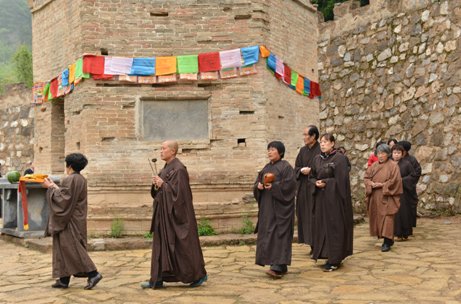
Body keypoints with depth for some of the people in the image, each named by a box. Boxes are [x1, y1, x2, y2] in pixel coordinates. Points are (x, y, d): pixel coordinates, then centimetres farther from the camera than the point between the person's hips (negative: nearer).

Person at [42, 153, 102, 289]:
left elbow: (63, 199, -20)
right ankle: (64, 279, 14)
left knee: (70, 248, -6)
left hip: (69, 220, -9)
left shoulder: (69, 180, -18)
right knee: (67, 247, 12)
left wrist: (51, 187, -11)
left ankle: (93, 273, -10)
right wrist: (55, 186, 22)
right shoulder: (81, 179, 10)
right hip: (78, 218, 9)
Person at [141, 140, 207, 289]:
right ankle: (157, 280, 10)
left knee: (183, 245, -1)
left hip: (176, 214, -9)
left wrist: (163, 184, -17)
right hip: (164, 213, 9)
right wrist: (156, 185, -3)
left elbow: (180, 191, -21)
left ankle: (199, 275, 14)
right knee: (161, 245, 7)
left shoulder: (179, 169, -15)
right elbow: (160, 191, 17)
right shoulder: (166, 168, 13)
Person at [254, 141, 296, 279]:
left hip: (280, 206, -8)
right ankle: (282, 267, 15)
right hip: (267, 206, 8)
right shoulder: (266, 168, 16)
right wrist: (259, 186, -5)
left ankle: (278, 267, -15)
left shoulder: (285, 167, -6)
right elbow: (257, 182, 16)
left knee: (279, 234, -11)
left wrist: (274, 187, -20)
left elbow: (290, 185, -14)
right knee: (268, 234, 7)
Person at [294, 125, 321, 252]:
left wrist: (311, 170, -17)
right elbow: (296, 168, 12)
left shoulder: (321, 150, -7)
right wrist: (302, 170, -7)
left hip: (316, 188, -6)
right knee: (305, 216, 6)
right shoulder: (303, 150, 13)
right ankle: (313, 246, 15)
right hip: (303, 189, 6)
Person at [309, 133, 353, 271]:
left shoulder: (339, 158, -8)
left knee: (334, 227, -3)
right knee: (321, 226, 7)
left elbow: (341, 179, -13)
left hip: (334, 197, -6)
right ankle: (325, 254, 18)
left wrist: (326, 182, -15)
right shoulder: (317, 159, 11)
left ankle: (334, 260, 3)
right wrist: (316, 182, -4)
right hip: (320, 198, 6)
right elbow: (312, 177, 16)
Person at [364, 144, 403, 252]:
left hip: (387, 197, -6)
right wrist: (372, 184, -11)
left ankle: (387, 242, -9)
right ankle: (389, 239, 20)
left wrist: (382, 185, -15)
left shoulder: (393, 165, -4)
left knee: (387, 218, -11)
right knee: (378, 218, 8)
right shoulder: (374, 165, 12)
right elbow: (366, 177, 8)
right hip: (375, 197, 6)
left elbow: (394, 181, -12)